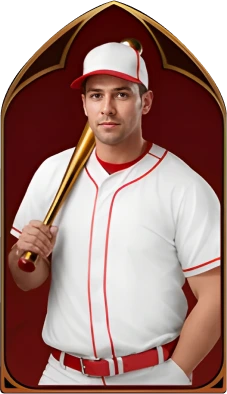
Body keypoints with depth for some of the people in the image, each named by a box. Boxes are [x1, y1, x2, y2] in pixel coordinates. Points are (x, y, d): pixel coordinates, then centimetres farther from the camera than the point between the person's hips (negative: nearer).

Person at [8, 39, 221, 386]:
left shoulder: (185, 187, -13)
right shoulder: (52, 172, -1)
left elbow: (214, 297, -10)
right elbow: (27, 282, 6)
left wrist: (174, 373, -9)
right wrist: (25, 254, -14)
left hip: (154, 375, -3)